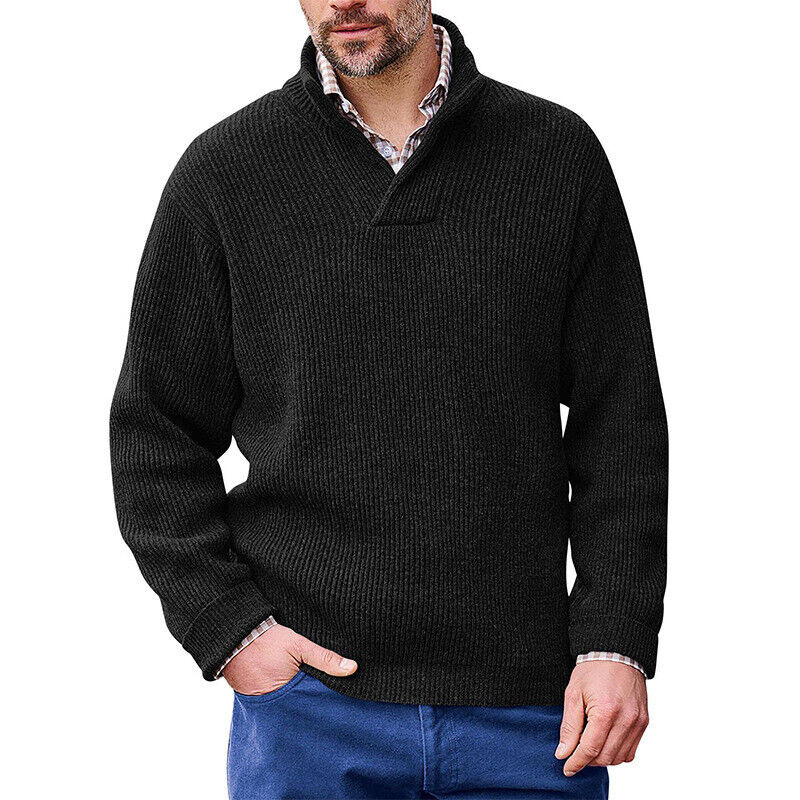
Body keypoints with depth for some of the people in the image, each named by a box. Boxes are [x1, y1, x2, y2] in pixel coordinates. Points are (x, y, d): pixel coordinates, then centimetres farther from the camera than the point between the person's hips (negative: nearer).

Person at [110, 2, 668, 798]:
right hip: (308, 694, 0)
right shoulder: (223, 173, 3)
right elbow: (156, 433, 6)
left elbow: (621, 421, 5)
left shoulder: (559, 154, 4)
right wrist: (227, 628, -5)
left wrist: (617, 640, -3)